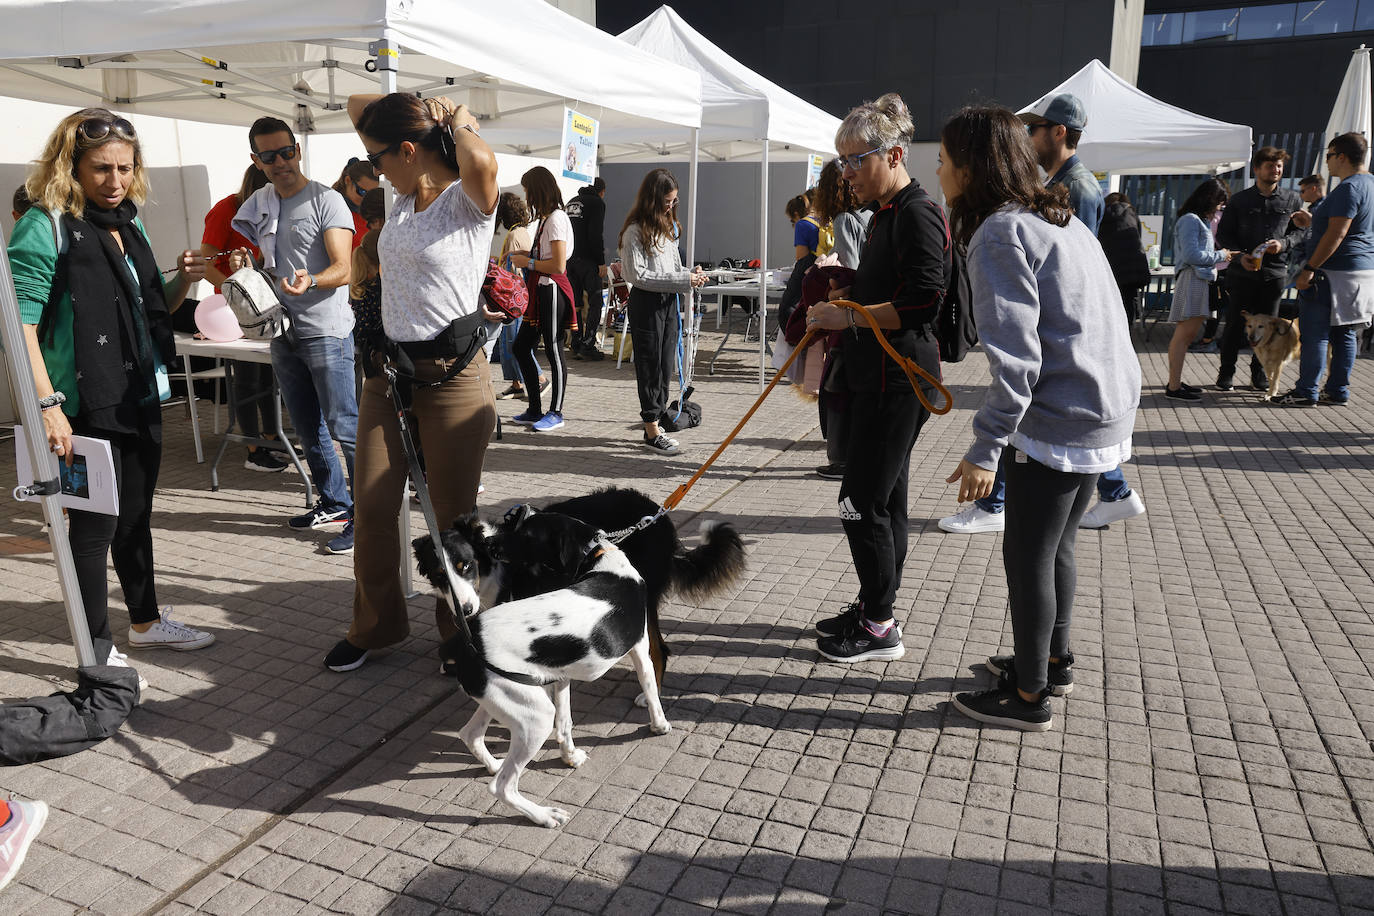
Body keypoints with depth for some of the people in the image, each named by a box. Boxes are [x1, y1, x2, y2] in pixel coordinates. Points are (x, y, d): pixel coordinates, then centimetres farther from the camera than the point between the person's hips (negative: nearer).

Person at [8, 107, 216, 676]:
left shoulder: (129, 223, 12)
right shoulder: (45, 226, -11)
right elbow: (20, 323, -18)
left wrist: (183, 281, 0)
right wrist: (47, 404, -26)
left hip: (141, 397, 7)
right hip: (86, 406, -7)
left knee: (136, 514, 18)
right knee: (95, 522, 2)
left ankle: (147, 621, 34)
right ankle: (97, 646, 16)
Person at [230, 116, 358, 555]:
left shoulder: (326, 200, -8)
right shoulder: (259, 204, 14)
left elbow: (343, 270, -16)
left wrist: (310, 281, -35)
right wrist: (244, 265, 2)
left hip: (327, 330, -8)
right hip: (283, 332, 8)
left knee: (345, 426, -8)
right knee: (308, 428, 14)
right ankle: (333, 502, 27)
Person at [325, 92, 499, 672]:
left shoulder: (468, 200, -10)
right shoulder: (405, 193, 10)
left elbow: (481, 162, -36)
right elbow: (357, 105, 21)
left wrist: (459, 122, -14)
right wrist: (420, 111, 6)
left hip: (452, 377, -7)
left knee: (454, 515, 6)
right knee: (374, 508, 10)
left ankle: (460, 631, 25)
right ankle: (375, 626, 28)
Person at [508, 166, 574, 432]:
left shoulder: (556, 219, -14)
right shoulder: (546, 218, 15)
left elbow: (558, 265, -20)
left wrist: (528, 263, -10)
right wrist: (522, 255, 14)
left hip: (552, 291, -10)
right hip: (539, 291, 10)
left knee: (553, 351, -1)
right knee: (520, 347, 12)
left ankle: (555, 413, 10)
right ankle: (535, 410, 20)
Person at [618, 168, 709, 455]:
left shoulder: (666, 227, 15)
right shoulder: (635, 231, -11)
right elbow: (639, 275, -18)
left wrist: (691, 274, -1)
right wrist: (681, 279, -20)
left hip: (668, 302, 8)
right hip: (646, 303, -8)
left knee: (665, 365, 10)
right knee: (650, 365, -2)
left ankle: (655, 425, 19)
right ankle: (652, 432, 4)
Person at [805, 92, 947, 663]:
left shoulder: (918, 215, -14)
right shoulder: (885, 214, 17)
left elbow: (923, 302, -22)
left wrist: (850, 316, -18)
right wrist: (844, 294, 12)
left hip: (900, 379, -10)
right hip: (875, 376, 10)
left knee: (863, 501, -5)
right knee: (886, 496, 15)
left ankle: (879, 627, 8)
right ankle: (875, 608, 27)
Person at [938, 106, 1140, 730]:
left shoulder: (1000, 235, -15)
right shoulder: (1062, 219, 14)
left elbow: (1015, 355, -23)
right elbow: (1091, 321, 17)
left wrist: (985, 449, -21)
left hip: (1057, 424, -9)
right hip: (1106, 413, 9)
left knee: (1028, 556, 4)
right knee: (1057, 543, 22)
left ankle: (1029, 696, 17)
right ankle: (1053, 660, 38)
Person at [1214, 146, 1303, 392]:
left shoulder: (1292, 200, 8)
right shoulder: (1239, 200, 4)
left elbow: (1301, 231, 11)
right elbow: (1223, 234, 5)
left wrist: (1283, 244, -10)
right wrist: (1240, 255, -10)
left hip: (1275, 272, 1)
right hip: (1242, 272, -1)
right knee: (1235, 324, 1)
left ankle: (1259, 373, 17)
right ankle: (1226, 372, 11)